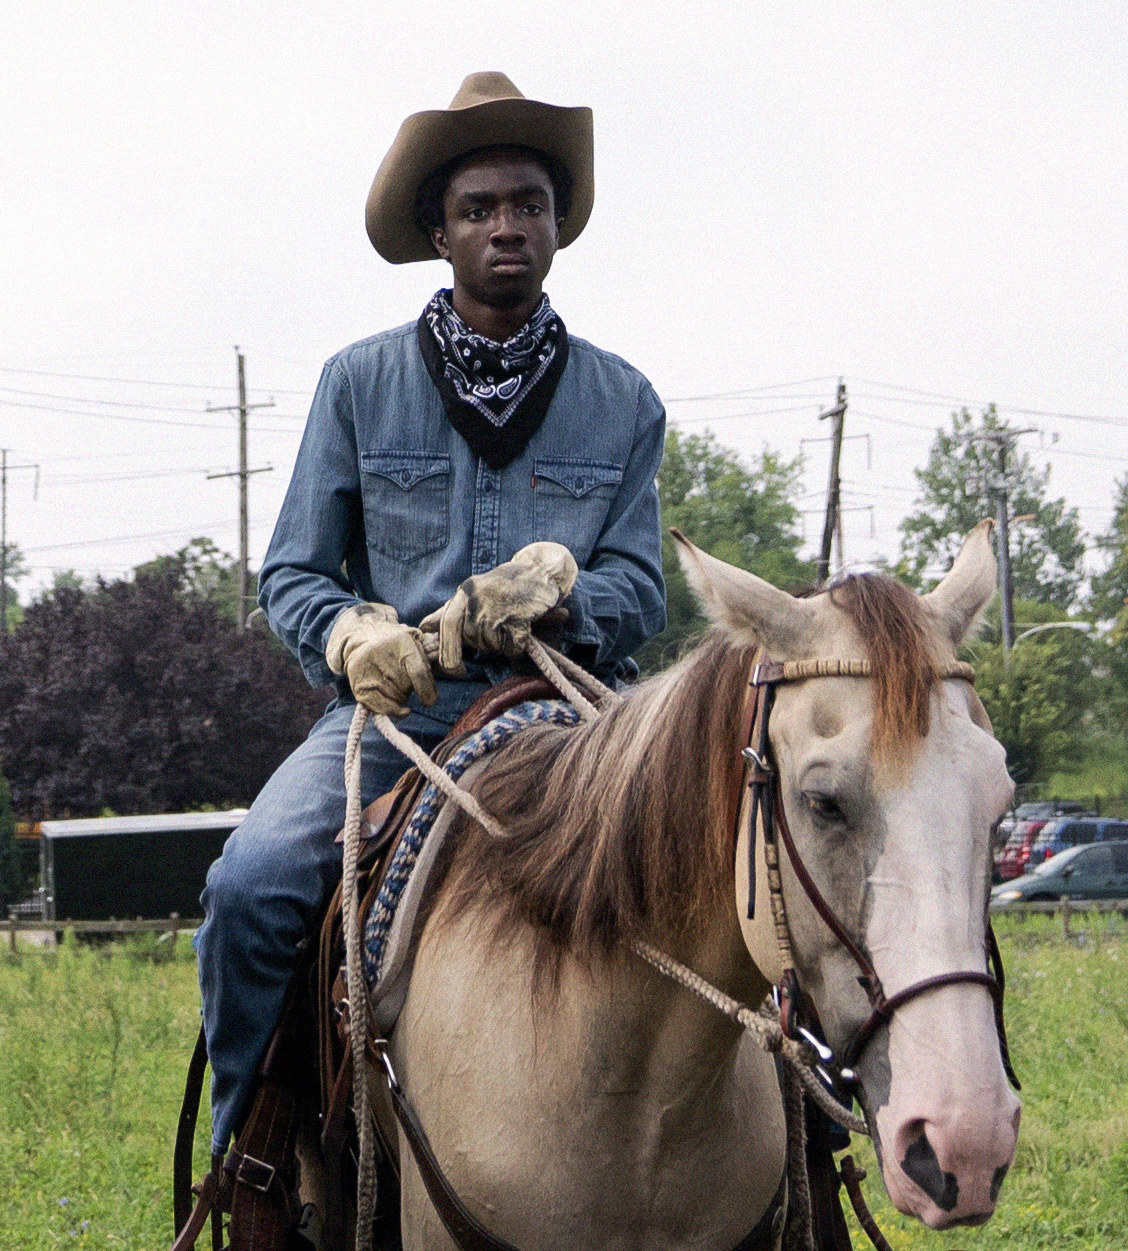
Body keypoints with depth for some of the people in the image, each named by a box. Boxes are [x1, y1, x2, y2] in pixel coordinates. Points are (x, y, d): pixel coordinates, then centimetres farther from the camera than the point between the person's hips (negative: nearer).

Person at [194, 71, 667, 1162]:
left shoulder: (622, 402, 11)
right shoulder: (360, 383, 8)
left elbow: (639, 590, 9)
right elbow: (291, 573, 9)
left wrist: (558, 589, -15)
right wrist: (352, 634, -14)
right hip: (396, 704, 0)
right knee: (249, 885, -27)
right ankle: (244, 1143, -5)